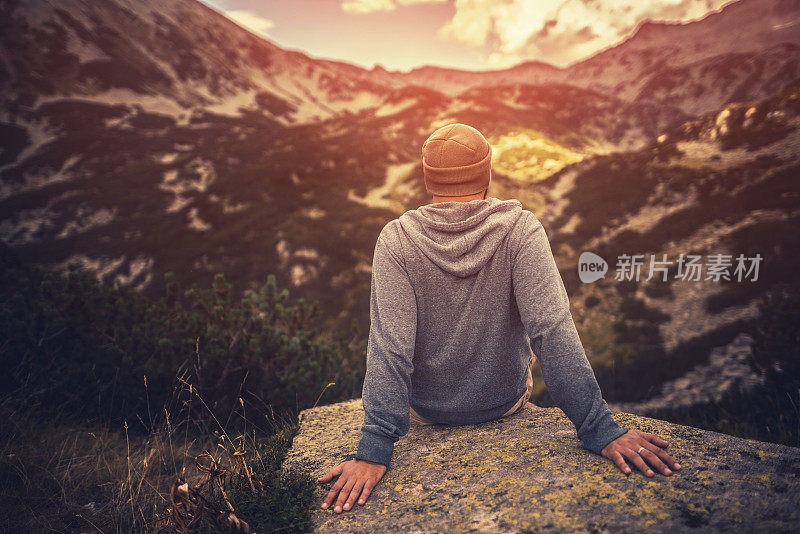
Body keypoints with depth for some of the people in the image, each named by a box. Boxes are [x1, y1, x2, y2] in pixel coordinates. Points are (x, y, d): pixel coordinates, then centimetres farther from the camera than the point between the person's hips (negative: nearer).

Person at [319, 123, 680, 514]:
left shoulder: (396, 239, -20)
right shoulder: (520, 228, -20)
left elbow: (388, 346, -27)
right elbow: (552, 330, -28)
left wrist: (374, 450, -26)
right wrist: (599, 429, -24)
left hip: (426, 409, 0)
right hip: (506, 401, 1)